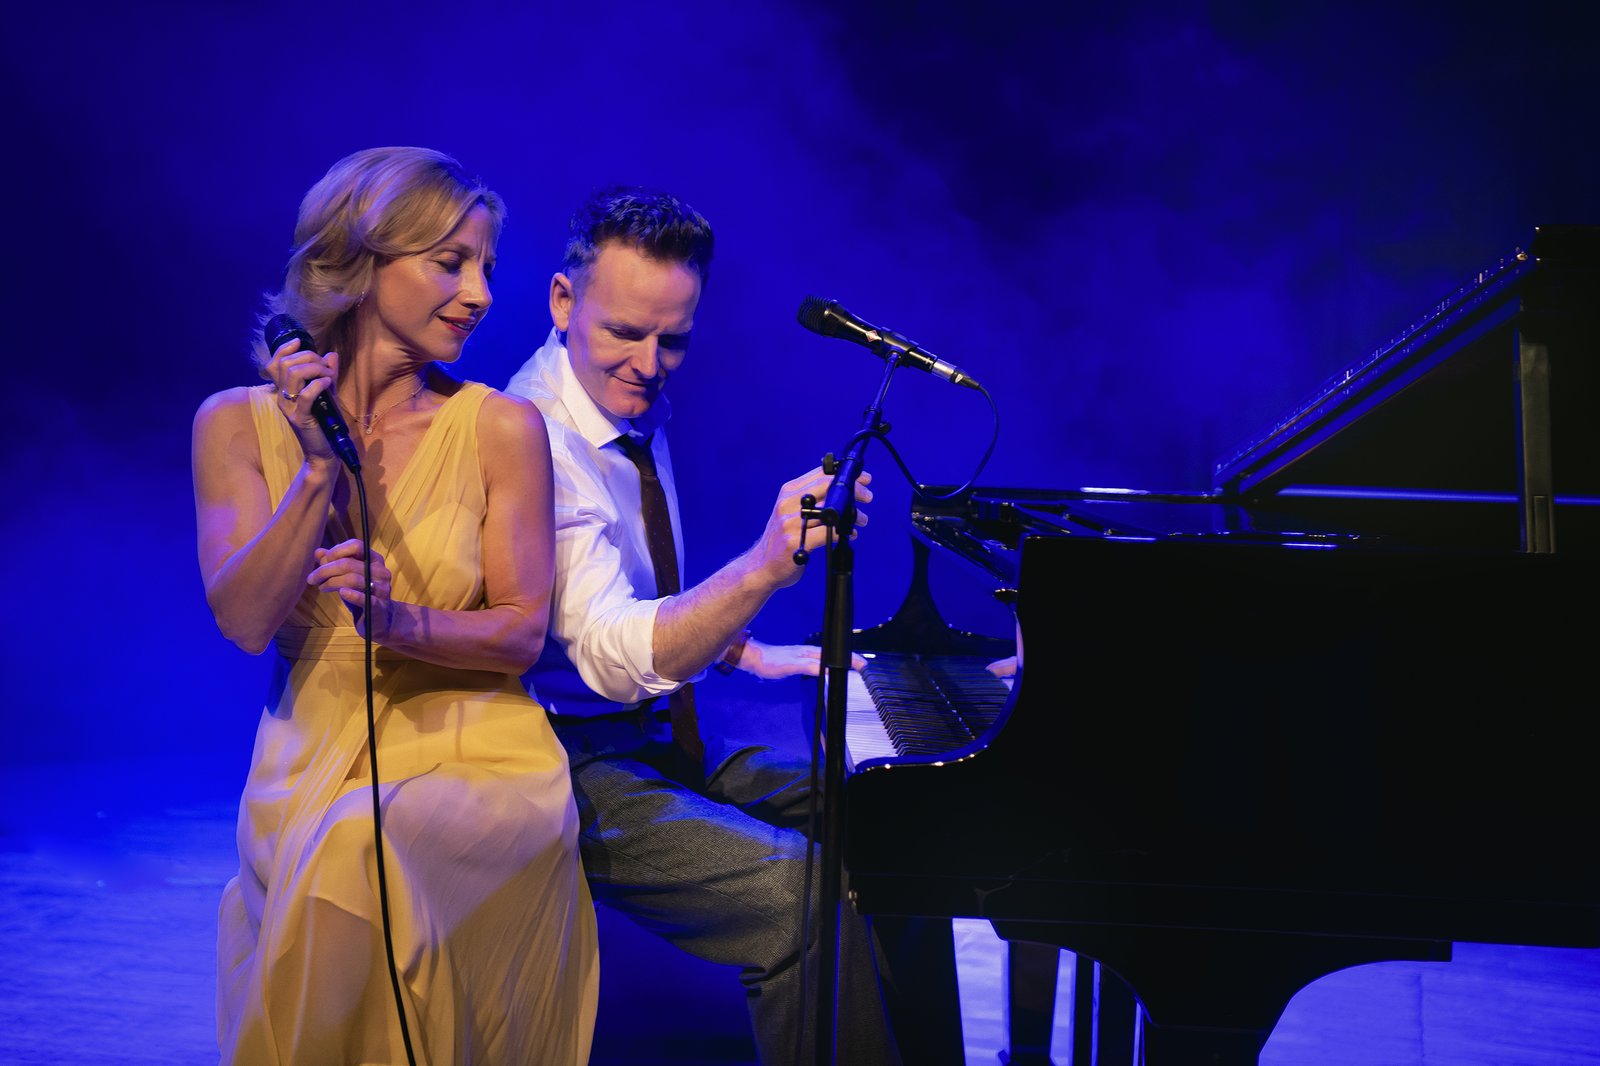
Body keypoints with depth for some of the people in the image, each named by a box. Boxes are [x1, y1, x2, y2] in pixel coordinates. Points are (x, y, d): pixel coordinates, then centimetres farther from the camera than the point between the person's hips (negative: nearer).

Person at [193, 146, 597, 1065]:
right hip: (313, 755, 2)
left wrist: (403, 624, -21)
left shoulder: (502, 428, 0)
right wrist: (317, 471, -15)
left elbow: (522, 633, -2)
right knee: (325, 871, -31)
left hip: (473, 750, -1)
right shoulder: (238, 424, 4)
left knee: (359, 855, -32)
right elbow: (245, 620, -5)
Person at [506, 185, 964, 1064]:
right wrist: (764, 566, -46)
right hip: (575, 768, -9)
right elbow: (613, 654, -33)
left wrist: (745, 653, 10)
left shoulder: (639, 413, 9)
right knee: (805, 893, -29)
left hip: (663, 738, 9)